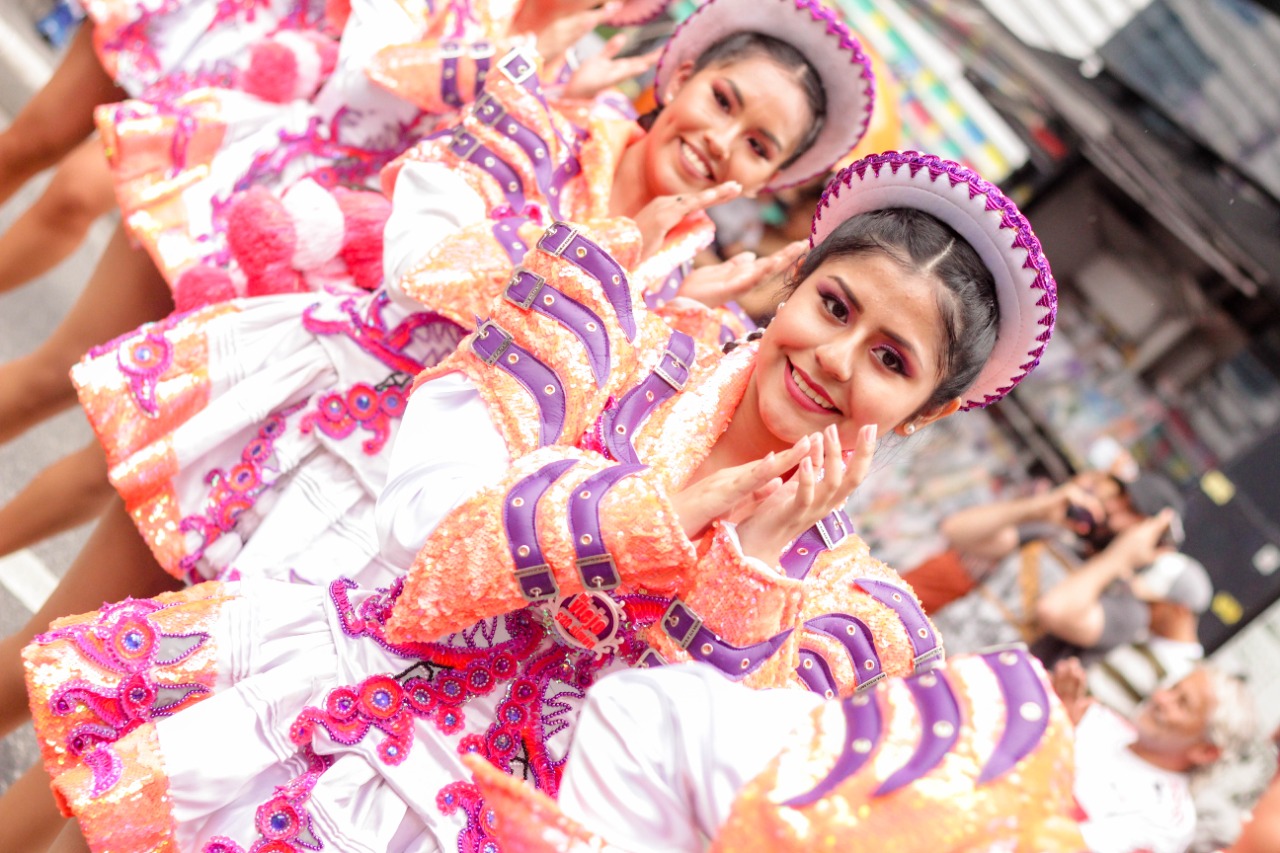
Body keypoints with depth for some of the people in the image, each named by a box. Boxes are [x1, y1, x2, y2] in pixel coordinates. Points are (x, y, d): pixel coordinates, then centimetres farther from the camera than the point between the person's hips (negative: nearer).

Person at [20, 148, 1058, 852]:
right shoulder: (623, 339, -7)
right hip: (402, 660, 2)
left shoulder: (849, 609, -4)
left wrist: (746, 562, -20)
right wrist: (678, 509, -22)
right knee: (85, 667, -8)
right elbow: (422, 509, -16)